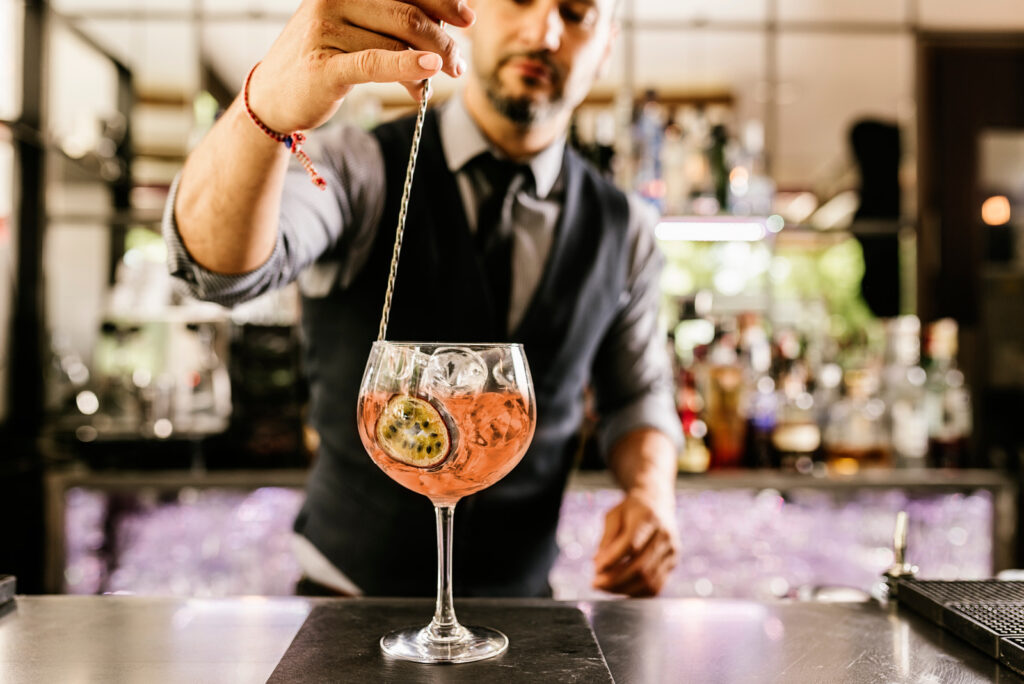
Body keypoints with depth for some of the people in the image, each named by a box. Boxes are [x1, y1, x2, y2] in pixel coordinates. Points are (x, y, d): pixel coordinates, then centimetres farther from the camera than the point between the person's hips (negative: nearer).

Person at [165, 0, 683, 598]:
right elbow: (221, 265, -28)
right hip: (345, 588, -2)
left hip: (520, 597, 3)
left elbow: (638, 392, 15)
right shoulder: (363, 170, -8)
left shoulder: (622, 231, 3)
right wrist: (269, 104, -49)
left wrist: (652, 490, -6)